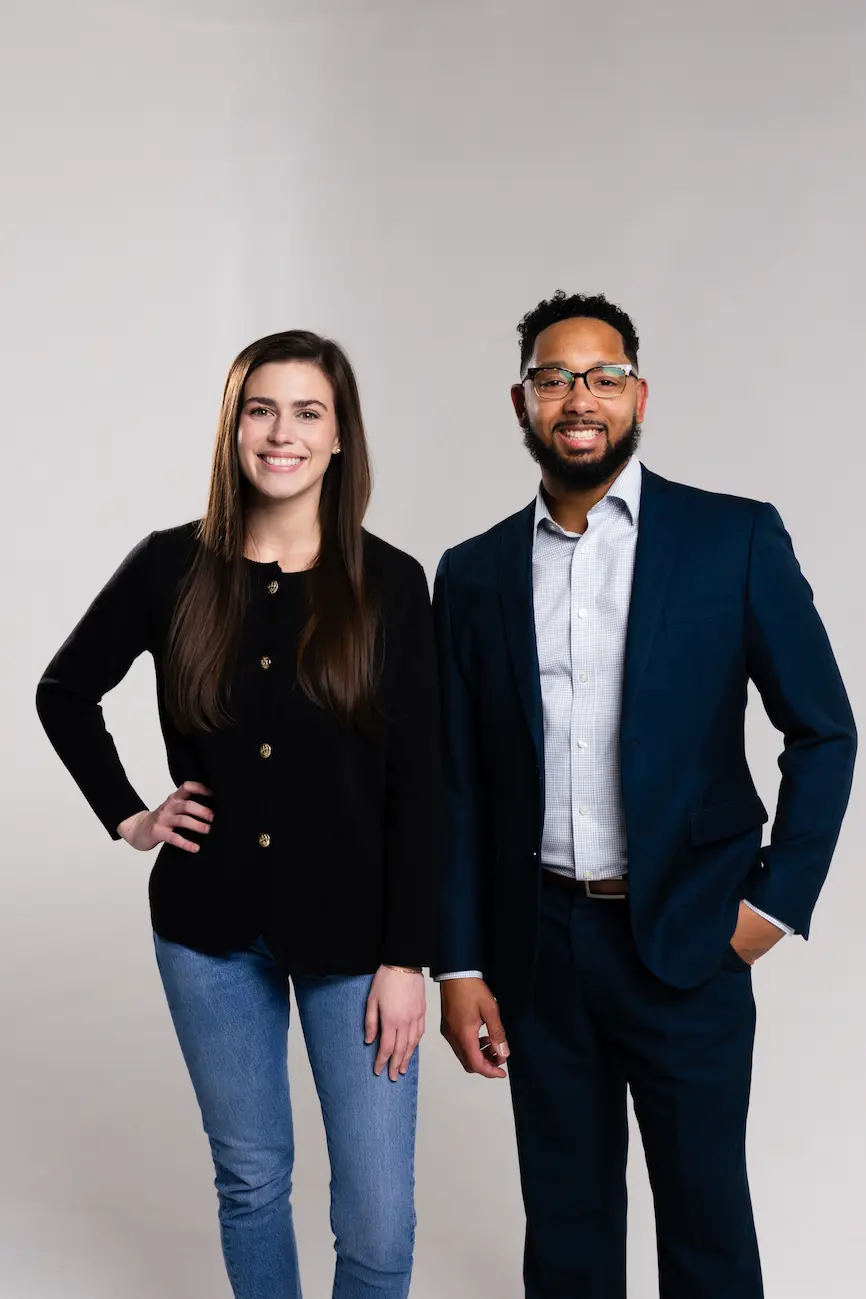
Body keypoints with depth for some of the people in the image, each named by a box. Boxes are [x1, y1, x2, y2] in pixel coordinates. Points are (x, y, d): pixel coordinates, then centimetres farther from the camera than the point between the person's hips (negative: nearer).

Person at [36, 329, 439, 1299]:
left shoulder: (389, 585, -6)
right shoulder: (172, 567, -2)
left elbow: (416, 787, -6)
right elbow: (64, 692, 14)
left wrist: (406, 959, -9)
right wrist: (126, 814, 4)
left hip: (347, 929, -1)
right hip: (210, 928, 2)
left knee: (378, 1220, 1)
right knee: (249, 1178, 17)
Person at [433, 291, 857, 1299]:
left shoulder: (735, 539, -4)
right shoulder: (475, 573, 4)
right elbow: (460, 786, 5)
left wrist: (777, 901, -6)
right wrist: (459, 964, 2)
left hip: (688, 946, -2)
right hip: (537, 948, 3)